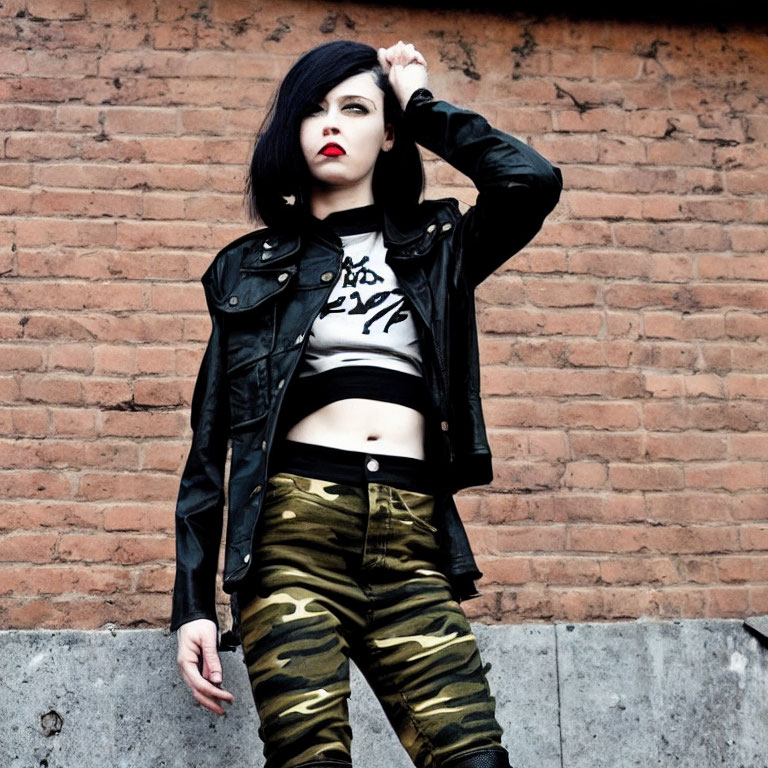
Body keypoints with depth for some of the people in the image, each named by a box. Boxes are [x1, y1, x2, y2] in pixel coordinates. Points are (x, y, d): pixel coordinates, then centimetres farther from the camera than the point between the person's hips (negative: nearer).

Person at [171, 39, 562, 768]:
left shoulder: (434, 249, 19)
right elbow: (211, 438, 13)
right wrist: (193, 604, 4)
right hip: (294, 535, -1)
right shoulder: (255, 267, 16)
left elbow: (532, 181, -3)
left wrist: (421, 104, 12)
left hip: (412, 545, 1)